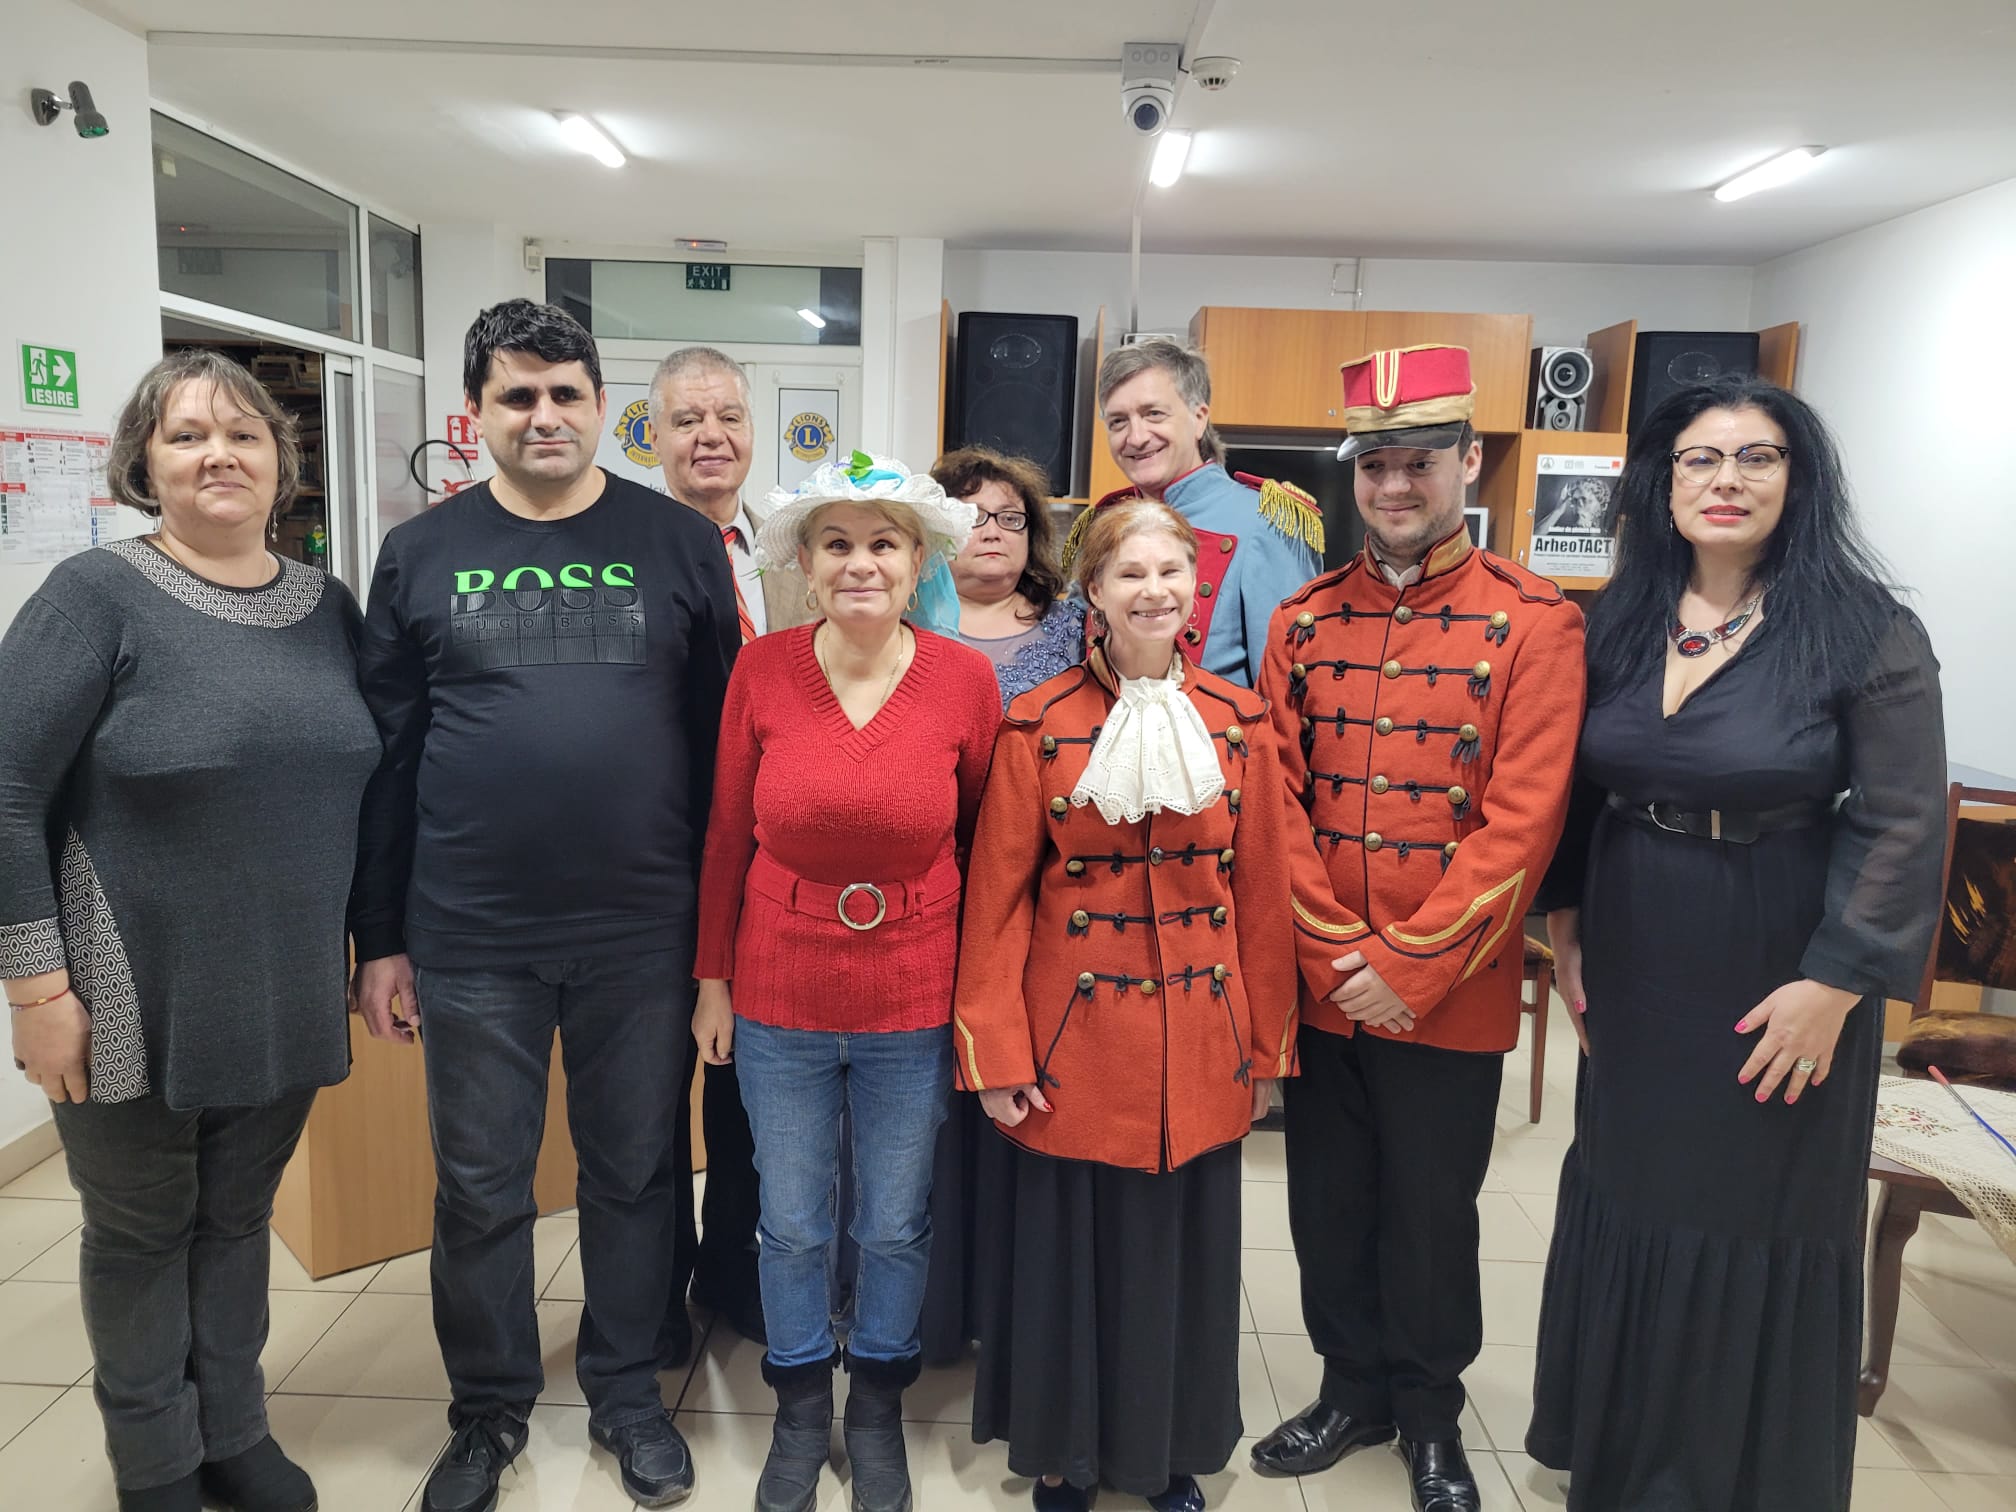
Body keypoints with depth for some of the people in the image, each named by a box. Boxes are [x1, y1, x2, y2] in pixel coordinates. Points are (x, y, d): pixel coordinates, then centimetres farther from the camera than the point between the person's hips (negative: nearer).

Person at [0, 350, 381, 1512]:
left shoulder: (329, 607, 4)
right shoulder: (97, 596, -10)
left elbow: (364, 788, 11)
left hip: (287, 1001, 4)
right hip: (140, 1010, -3)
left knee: (240, 1217, 19)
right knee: (142, 1233, 14)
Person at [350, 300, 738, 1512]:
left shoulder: (682, 545, 0)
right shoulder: (421, 554, 4)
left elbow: (726, 740, 0)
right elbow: (388, 751, 5)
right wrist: (380, 936, 4)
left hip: (644, 936, -1)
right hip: (470, 941, 1)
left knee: (634, 1173, 14)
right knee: (480, 1187, 14)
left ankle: (629, 1391, 35)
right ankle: (490, 1409, 36)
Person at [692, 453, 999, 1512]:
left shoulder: (965, 679, -10)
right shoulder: (762, 669, -8)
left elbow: (980, 841, 0)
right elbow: (728, 834, 0)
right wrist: (712, 977, 3)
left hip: (913, 1002, 0)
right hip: (779, 995, 1)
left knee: (897, 1226, 17)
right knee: (792, 1226, 17)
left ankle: (877, 1405, 43)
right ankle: (799, 1410, 42)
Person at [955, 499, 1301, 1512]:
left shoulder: (1239, 722, 1)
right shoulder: (1039, 725, -6)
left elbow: (1263, 893, 4)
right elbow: (999, 895, -6)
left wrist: (1267, 1046, 6)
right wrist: (995, 1053, -8)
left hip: (1200, 1041, 2)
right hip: (1076, 1039, -2)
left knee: (1185, 1252, 14)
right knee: (1067, 1250, 10)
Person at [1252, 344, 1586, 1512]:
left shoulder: (1536, 623, -8)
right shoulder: (1304, 621, 3)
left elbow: (1522, 822, -14)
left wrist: (1410, 966, -17)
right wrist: (1333, 954, -9)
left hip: (1451, 996, -3)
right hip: (1318, 987, 3)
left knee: (1433, 1212, 13)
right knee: (1330, 1202, 17)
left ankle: (1432, 1412, 38)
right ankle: (1353, 1389, 40)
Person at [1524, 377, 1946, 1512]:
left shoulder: (1868, 633, -11)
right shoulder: (1620, 624, 2)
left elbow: (1903, 826, -13)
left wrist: (1835, 983, -16)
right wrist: (1568, 920, 5)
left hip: (1777, 983, -4)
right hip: (1635, 972, 5)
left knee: (1762, 1226, 10)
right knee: (1627, 1199, 17)